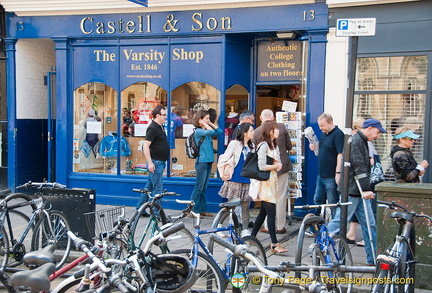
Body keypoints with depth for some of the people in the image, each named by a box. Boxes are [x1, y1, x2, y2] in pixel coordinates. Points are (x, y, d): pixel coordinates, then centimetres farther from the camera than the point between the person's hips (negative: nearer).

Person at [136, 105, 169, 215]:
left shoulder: (161, 127, 15)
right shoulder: (153, 128, -15)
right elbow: (146, 146, -20)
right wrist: (150, 163, -24)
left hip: (160, 162, 10)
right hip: (155, 162, -10)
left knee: (149, 187, 15)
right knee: (158, 189, -6)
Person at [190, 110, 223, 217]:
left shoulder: (206, 131, 14)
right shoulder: (198, 131, -10)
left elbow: (220, 131, 15)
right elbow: (211, 131, -25)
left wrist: (210, 123, 10)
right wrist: (204, 124, -11)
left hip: (208, 161, 8)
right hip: (201, 161, -8)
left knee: (204, 188, 11)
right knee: (199, 187, -5)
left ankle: (202, 209, 17)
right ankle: (193, 210, 1)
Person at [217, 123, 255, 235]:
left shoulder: (251, 146, 12)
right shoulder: (235, 143, -5)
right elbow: (223, 159, -7)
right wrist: (223, 174, -8)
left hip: (246, 181, 5)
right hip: (235, 180, -5)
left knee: (245, 207, 5)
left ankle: (245, 230, 13)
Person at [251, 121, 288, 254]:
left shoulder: (274, 145, 17)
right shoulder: (263, 145, -13)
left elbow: (278, 163, 16)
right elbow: (261, 166, -19)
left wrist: (278, 166, -6)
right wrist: (275, 166, -7)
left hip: (272, 181, 9)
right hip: (265, 182, -9)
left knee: (263, 212, 12)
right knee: (271, 213, -9)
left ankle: (252, 238, 22)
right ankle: (274, 244, -7)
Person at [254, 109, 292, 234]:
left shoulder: (256, 132, -8)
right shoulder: (282, 127, -4)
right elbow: (289, 146, 5)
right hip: (282, 166, 1)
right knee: (281, 197, 8)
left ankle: (269, 226, 14)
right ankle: (280, 226, 13)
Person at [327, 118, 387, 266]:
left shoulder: (362, 141, 17)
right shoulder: (355, 141, -14)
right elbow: (358, 167, -20)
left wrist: (366, 189, 17)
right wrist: (366, 189, -21)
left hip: (360, 191, 10)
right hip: (351, 190, -10)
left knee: (369, 224, 9)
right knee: (339, 221, -4)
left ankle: (373, 258, 15)